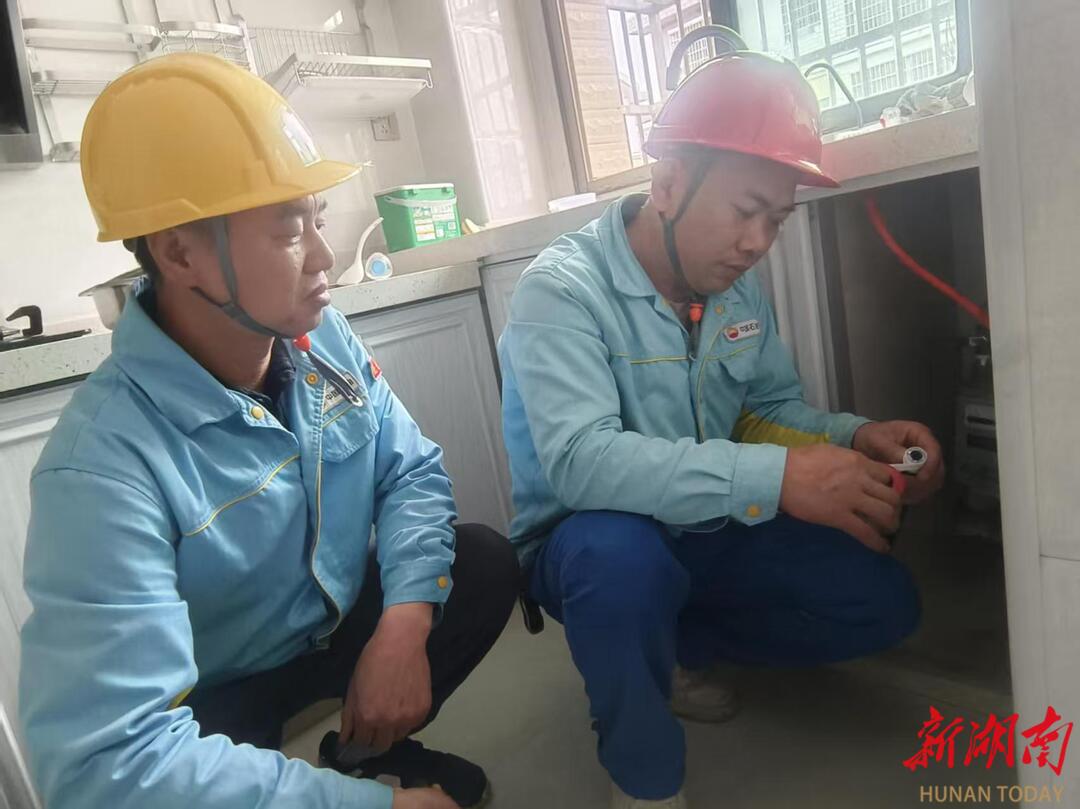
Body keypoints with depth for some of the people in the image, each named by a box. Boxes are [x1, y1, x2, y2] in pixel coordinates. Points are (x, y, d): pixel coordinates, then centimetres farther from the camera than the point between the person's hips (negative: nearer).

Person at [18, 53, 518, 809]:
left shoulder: (322, 336, -12)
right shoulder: (105, 465, -33)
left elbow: (412, 471, -7)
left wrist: (404, 623, -25)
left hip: (341, 622, 6)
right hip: (216, 699, -5)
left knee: (486, 562, -13)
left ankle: (371, 747, 13)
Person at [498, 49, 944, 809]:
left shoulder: (739, 288, 0)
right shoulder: (563, 288, -23)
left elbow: (771, 408, 8)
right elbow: (577, 461, -36)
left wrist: (855, 438, -14)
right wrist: (774, 480, -41)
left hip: (709, 536, 6)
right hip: (595, 548, -6)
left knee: (882, 602, -5)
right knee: (622, 555, -39)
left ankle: (676, 649, 11)